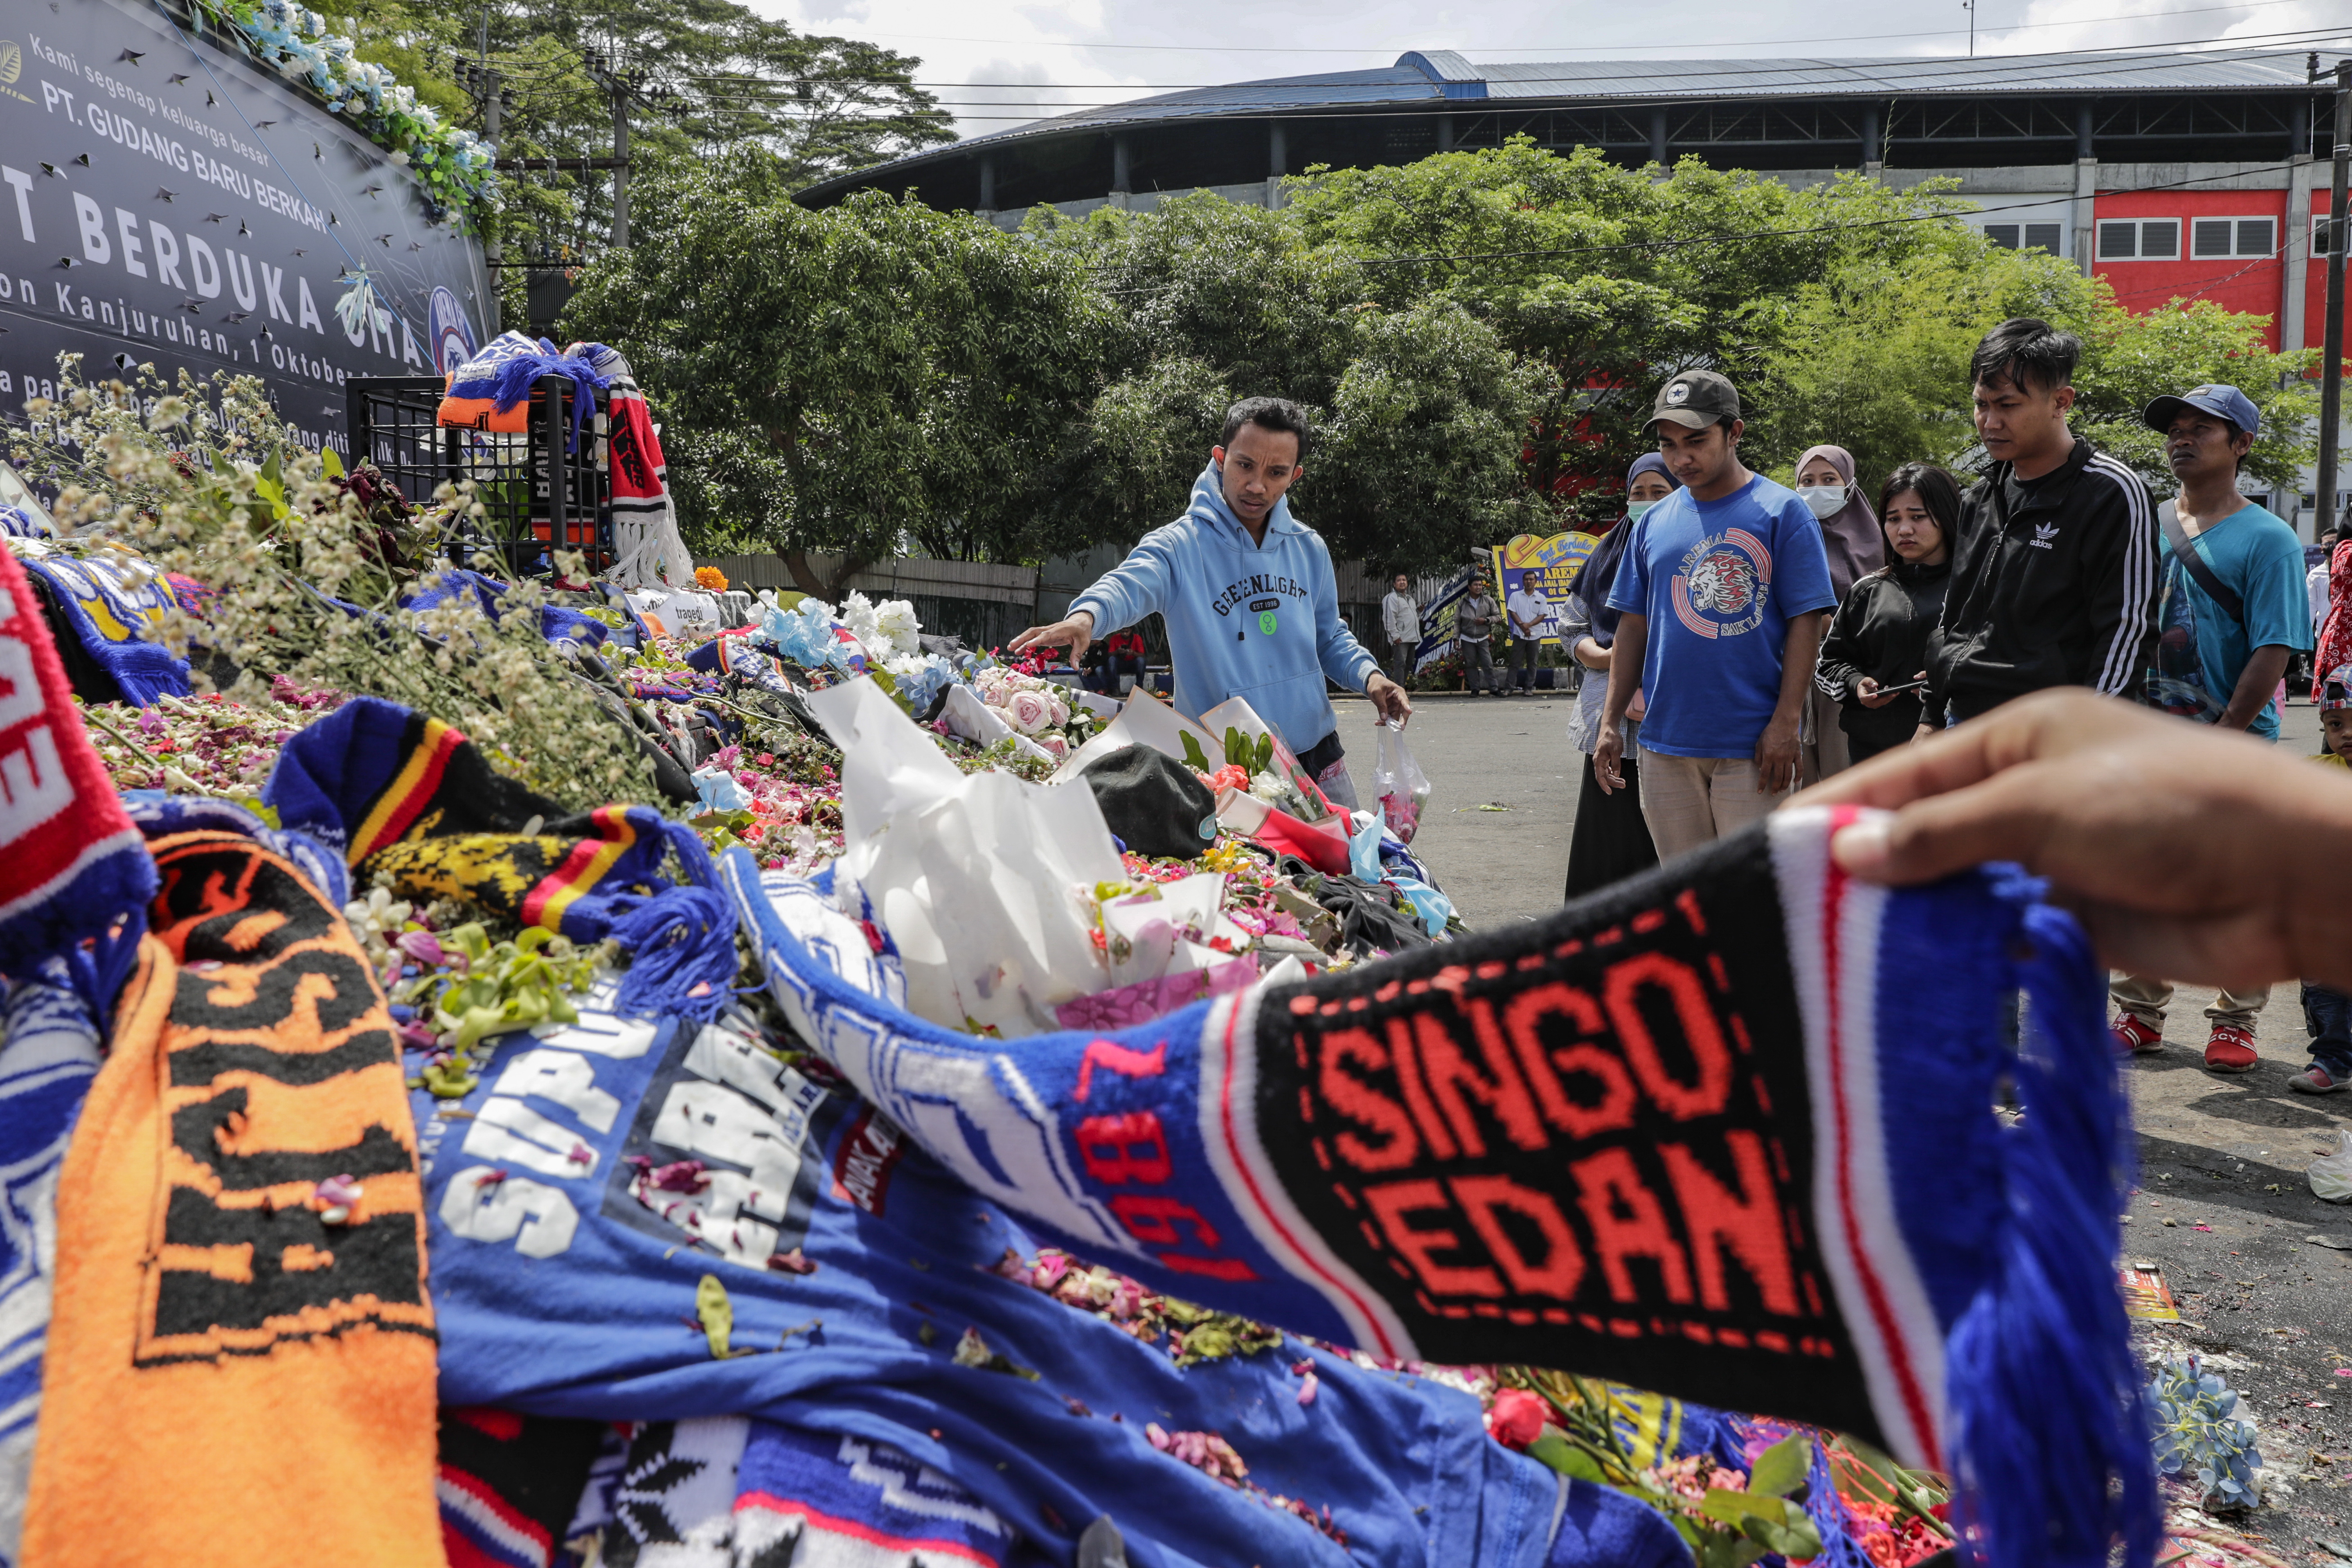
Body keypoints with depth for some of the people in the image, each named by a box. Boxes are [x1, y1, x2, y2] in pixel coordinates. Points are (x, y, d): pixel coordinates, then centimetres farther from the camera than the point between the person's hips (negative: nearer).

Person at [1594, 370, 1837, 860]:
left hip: (1753, 746, -4)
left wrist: (1785, 723, -12)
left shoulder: (1782, 512, -1)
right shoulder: (1654, 523, 12)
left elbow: (1806, 622, -5)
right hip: (1665, 742, 4)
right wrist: (1611, 723, 10)